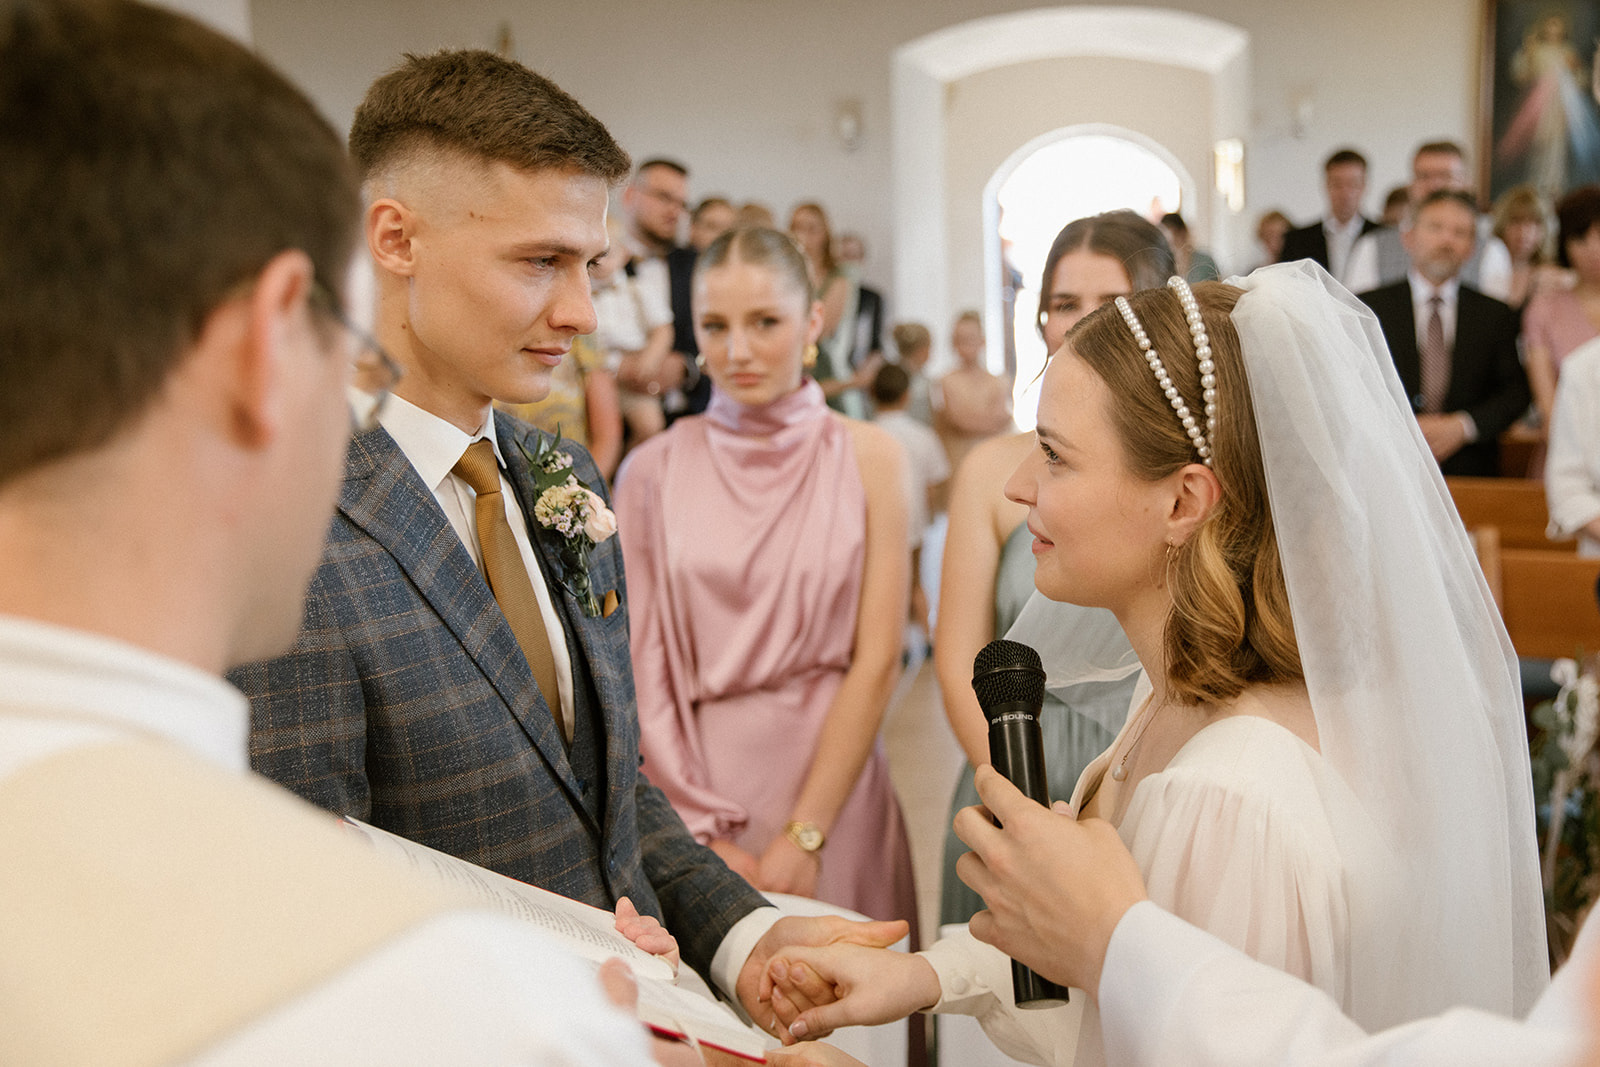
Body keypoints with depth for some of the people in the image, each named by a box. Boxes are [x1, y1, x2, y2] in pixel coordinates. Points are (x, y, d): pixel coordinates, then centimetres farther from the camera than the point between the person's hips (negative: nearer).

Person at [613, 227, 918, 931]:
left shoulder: (869, 458, -2)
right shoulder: (652, 470, 0)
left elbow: (877, 660, -6)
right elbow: (639, 666, -2)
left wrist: (803, 835, -11)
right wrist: (707, 836, -9)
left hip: (832, 778, 0)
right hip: (689, 784, 0)